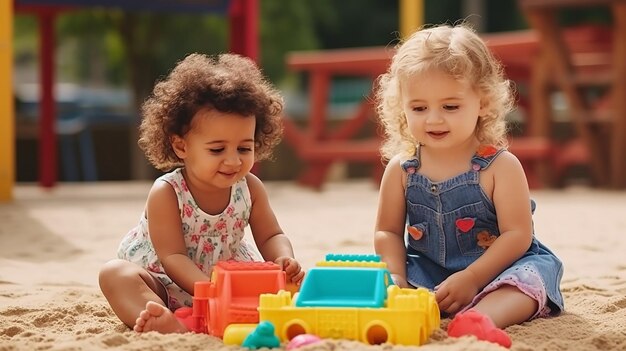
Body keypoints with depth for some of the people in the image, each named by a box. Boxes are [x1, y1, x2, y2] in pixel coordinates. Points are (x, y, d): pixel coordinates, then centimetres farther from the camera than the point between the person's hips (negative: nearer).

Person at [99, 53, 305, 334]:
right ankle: (167, 323, -57)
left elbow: (271, 237, -1)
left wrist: (284, 261, -26)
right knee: (114, 273, -30)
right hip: (165, 286, -4)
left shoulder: (250, 189, -8)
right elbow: (172, 258, -26)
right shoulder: (166, 194, -22)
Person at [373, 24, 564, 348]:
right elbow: (388, 232, 6)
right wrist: (396, 279, -13)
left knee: (529, 277, -34)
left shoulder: (500, 166, -10)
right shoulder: (400, 170, 0)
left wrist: (471, 279, -22)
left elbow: (518, 235, -14)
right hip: (426, 273, 4)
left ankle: (483, 318, -61)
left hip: (495, 271, -4)